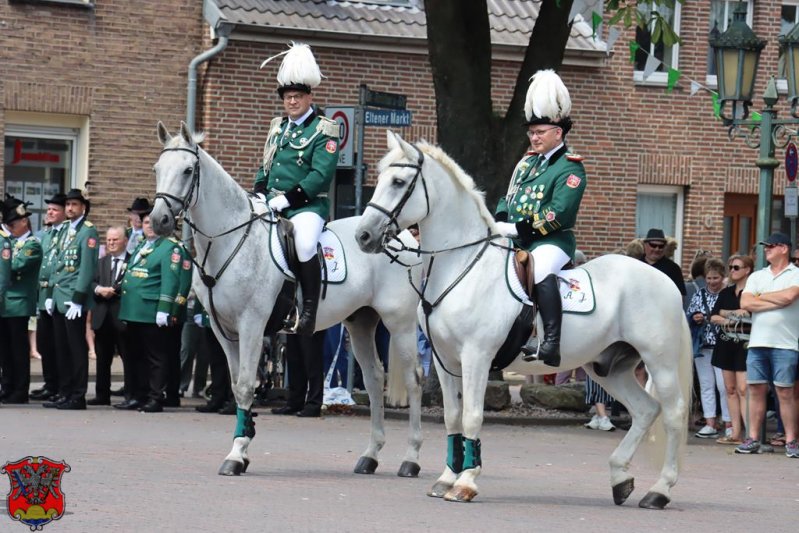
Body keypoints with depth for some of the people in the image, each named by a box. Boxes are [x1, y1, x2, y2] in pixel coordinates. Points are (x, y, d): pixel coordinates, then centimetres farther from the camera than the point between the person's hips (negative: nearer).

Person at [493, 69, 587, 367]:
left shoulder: (570, 168, -7)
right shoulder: (527, 162, 18)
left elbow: (559, 213, -18)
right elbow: (508, 199, 20)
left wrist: (517, 229, -18)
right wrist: (500, 223, -3)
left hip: (551, 241, -9)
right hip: (518, 241, 9)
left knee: (541, 269, -38)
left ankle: (552, 344, -45)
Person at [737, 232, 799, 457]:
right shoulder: (757, 277, 15)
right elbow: (745, 303, 1)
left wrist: (761, 296, -1)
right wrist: (777, 302, -7)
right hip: (757, 343, 4)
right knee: (756, 390, 4)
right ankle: (753, 439, 8)